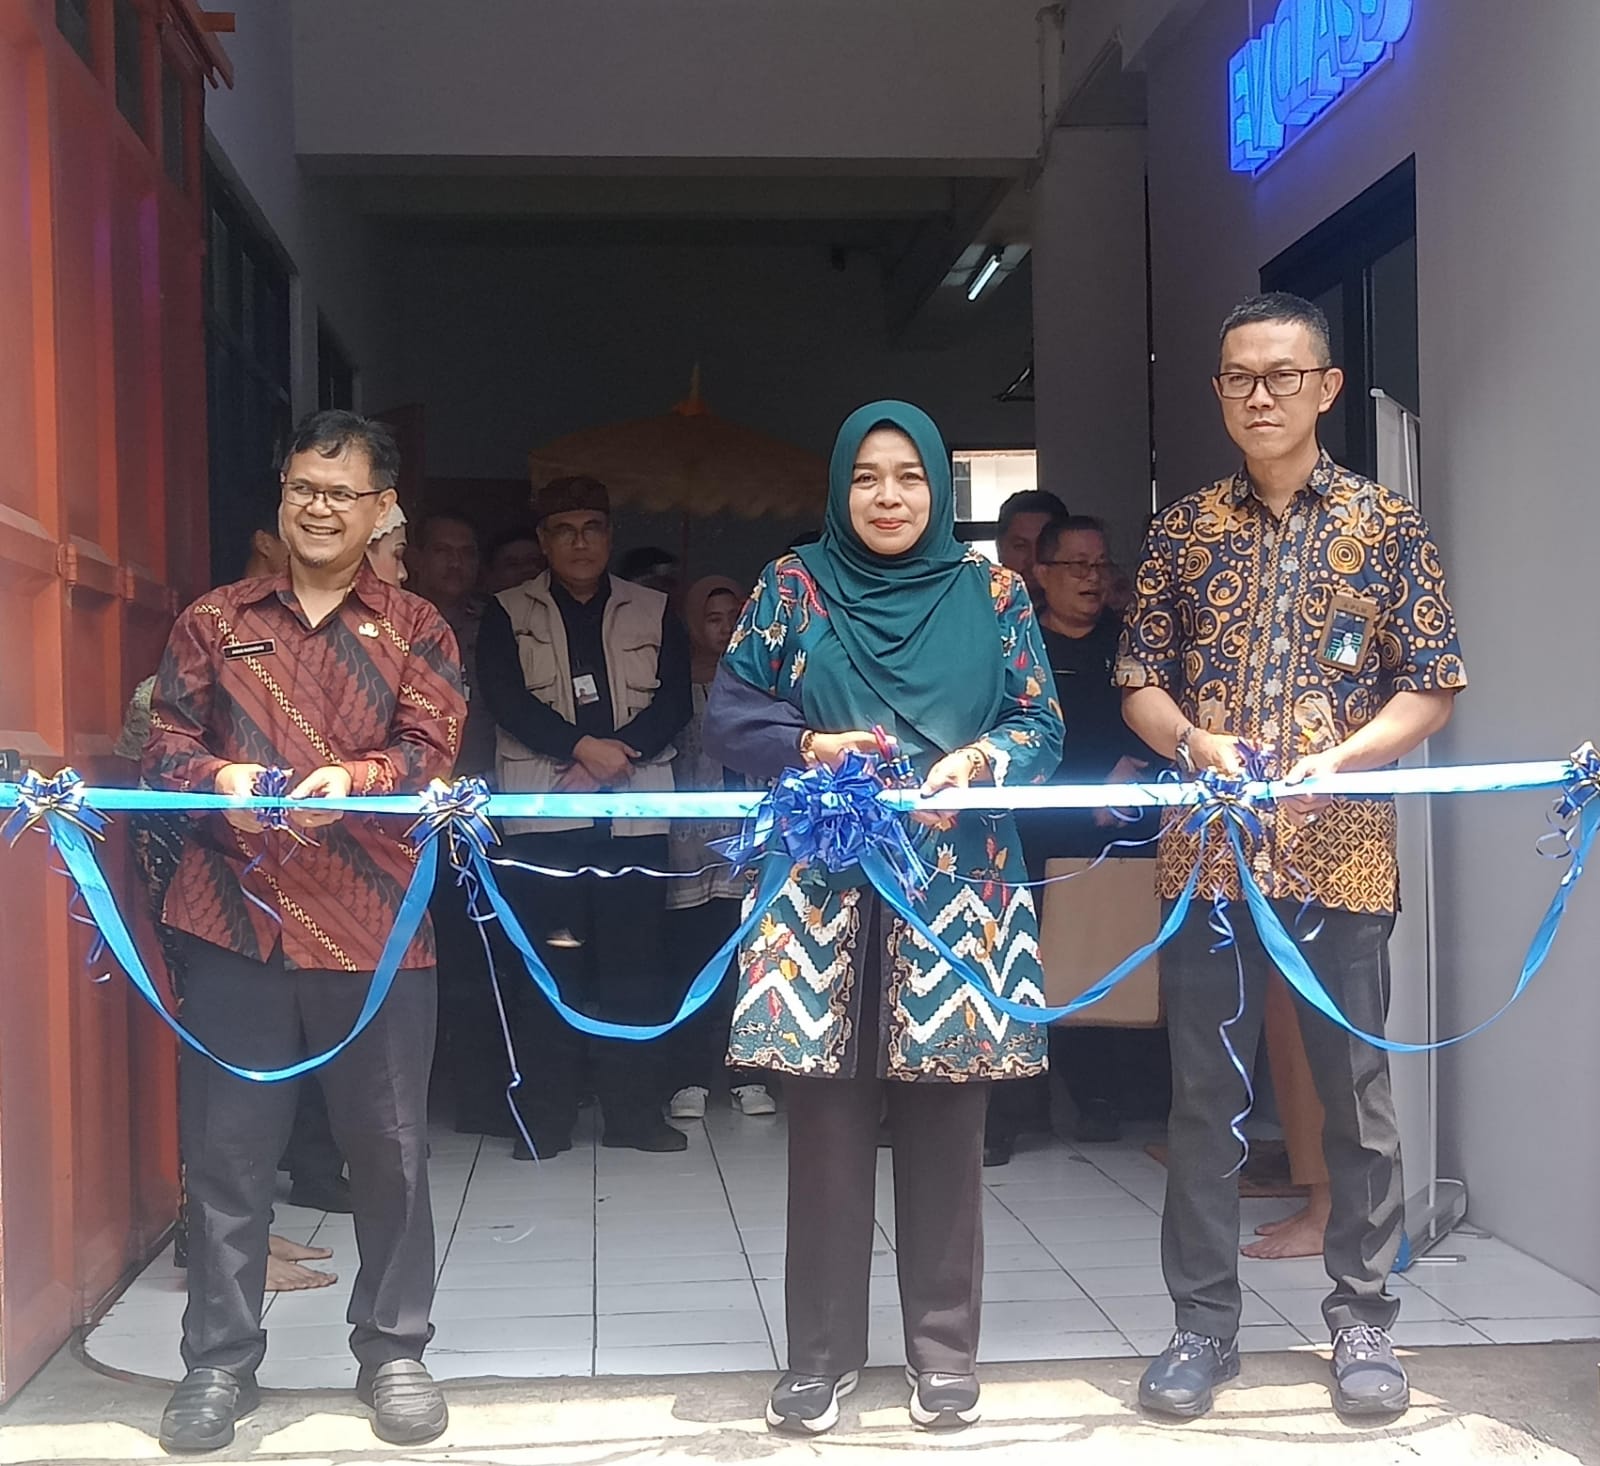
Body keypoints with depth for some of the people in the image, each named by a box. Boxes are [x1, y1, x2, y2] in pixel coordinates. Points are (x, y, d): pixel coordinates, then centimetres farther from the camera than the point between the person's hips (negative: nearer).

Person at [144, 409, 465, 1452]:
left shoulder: (415, 629, 9)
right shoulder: (215, 619, 13)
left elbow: (430, 754, -2)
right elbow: (164, 739, 8)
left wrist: (352, 779, -22)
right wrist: (218, 775, -15)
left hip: (374, 925, -1)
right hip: (234, 919, 1)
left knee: (389, 1144, 6)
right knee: (228, 1147, 3)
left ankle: (393, 1352, 20)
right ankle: (221, 1363, 16)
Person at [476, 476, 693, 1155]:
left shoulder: (654, 613, 13)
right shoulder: (509, 615, 9)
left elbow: (674, 700, 2)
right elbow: (507, 699, -5)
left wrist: (616, 755, -13)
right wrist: (584, 747, -16)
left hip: (635, 811, 1)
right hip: (542, 814, -1)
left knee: (634, 961, 1)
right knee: (550, 964, -1)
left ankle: (634, 1111, 8)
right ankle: (544, 1117, 5)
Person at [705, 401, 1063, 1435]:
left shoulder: (989, 590, 8)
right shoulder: (793, 587, 7)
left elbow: (1042, 722, 5)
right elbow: (731, 713, 5)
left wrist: (980, 760, -15)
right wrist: (811, 748, -13)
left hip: (957, 890, 0)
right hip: (825, 891, 0)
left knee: (945, 1127, 4)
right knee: (827, 1127, 2)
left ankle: (946, 1348, 18)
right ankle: (822, 1352, 14)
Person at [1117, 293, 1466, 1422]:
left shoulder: (1387, 525, 4)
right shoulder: (1184, 530, 9)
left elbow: (1432, 688, 1)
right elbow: (1140, 680, 10)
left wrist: (1338, 762, -15)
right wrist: (1193, 743, -11)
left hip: (1341, 851, -2)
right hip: (1206, 853, 2)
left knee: (1358, 1092, 5)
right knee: (1203, 1093, 6)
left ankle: (1365, 1322, 20)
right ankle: (1205, 1323, 18)